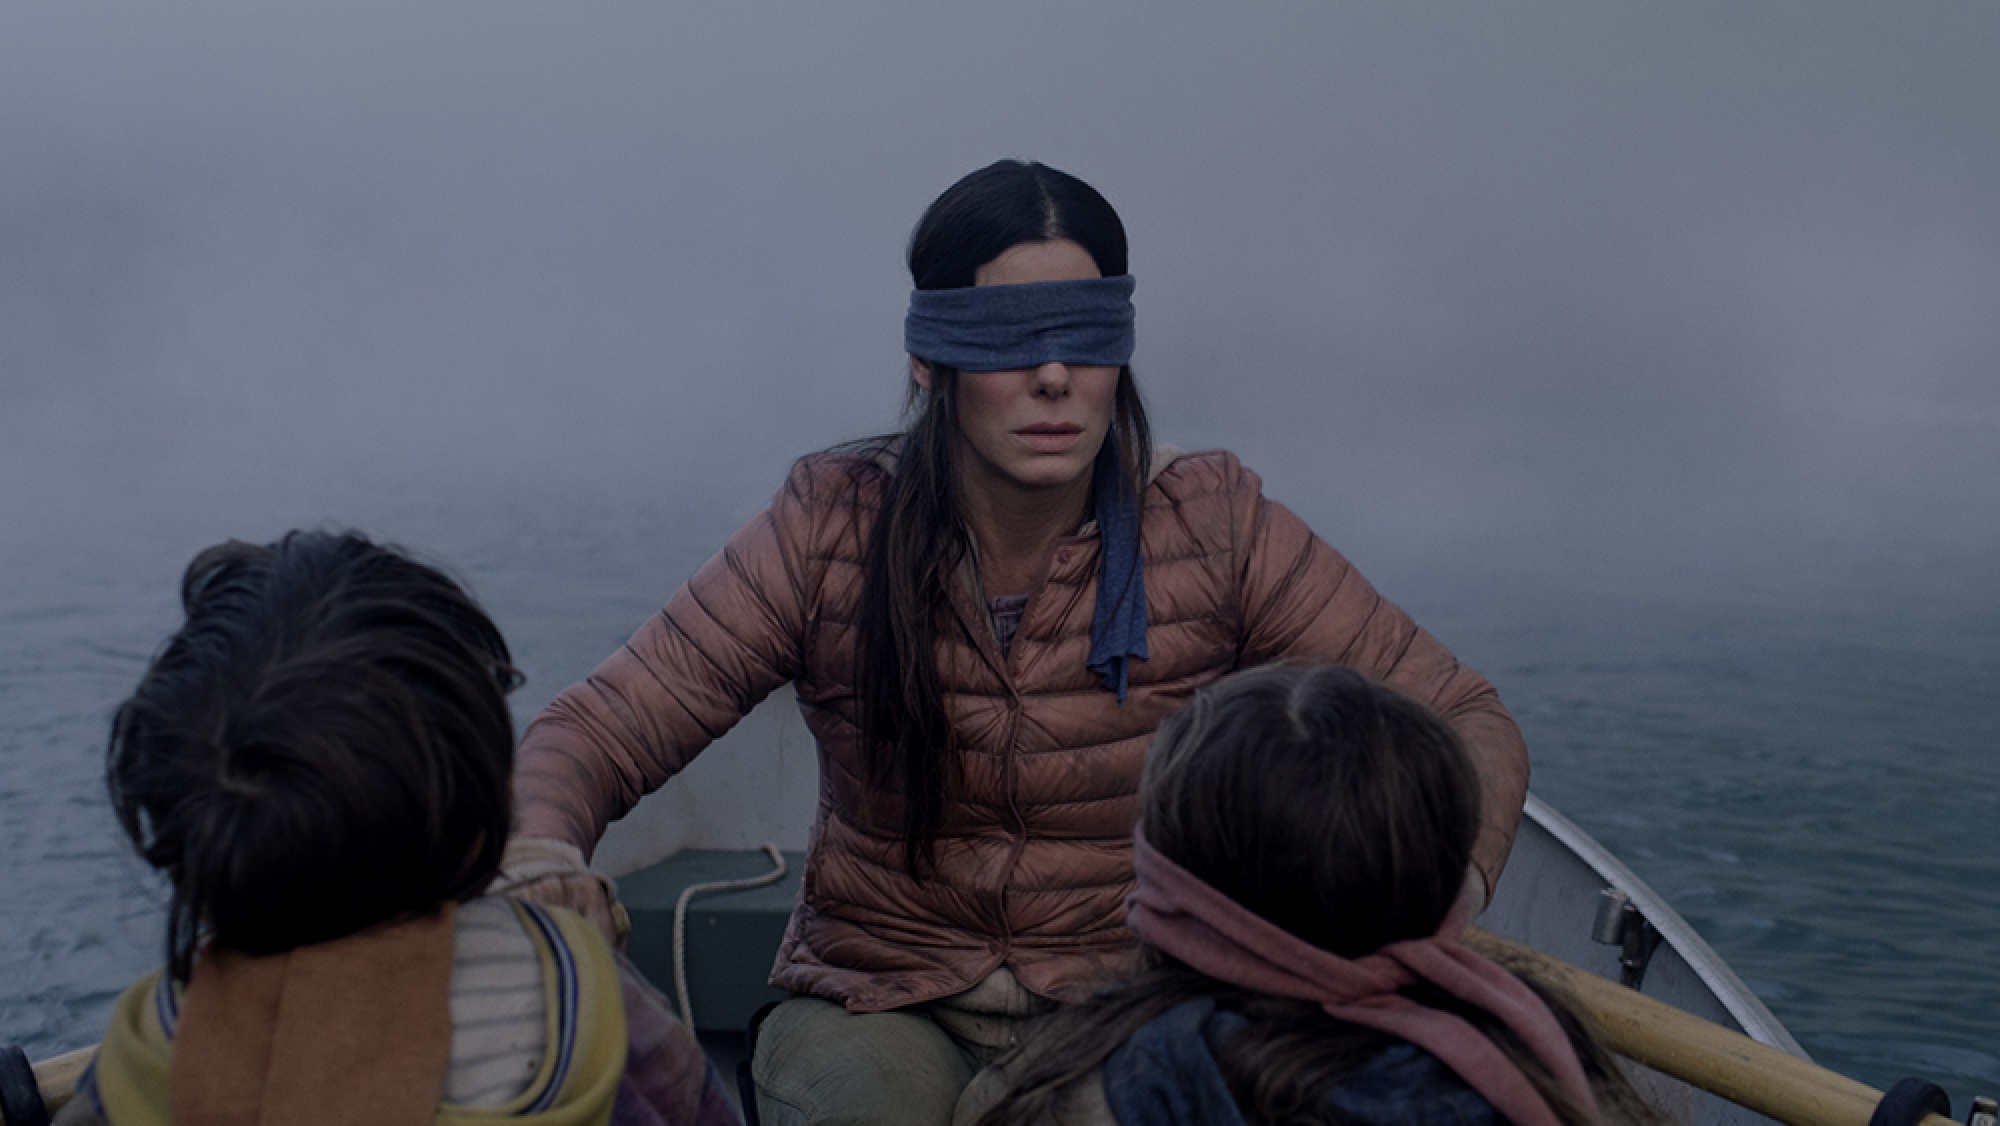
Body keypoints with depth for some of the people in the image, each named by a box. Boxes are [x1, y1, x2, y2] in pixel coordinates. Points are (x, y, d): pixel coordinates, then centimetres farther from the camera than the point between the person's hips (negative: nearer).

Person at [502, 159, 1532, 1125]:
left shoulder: (1210, 528, -9)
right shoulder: (831, 531, -9)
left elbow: (1465, 723, -5)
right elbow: (595, 730, -7)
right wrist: (544, 853, -31)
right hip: (880, 999, 0)